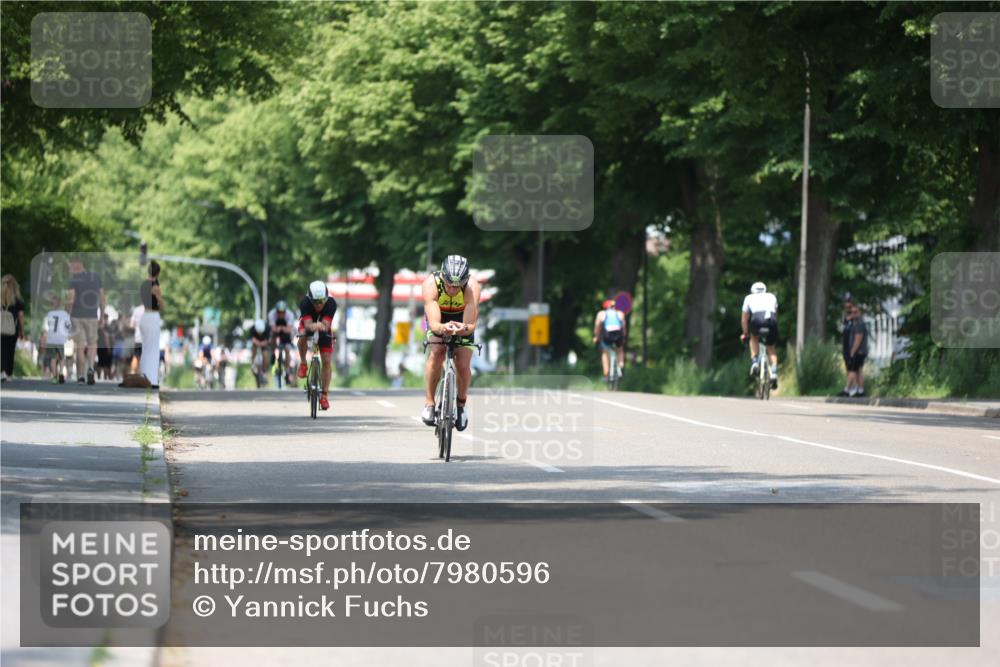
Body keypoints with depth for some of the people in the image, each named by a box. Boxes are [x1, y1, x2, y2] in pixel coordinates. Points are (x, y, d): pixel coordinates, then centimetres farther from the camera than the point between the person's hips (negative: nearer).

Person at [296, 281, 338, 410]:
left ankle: (325, 395, 3)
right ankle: (303, 364, -9)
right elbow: (308, 324, -44)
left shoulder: (331, 303, -34)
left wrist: (322, 326, -63)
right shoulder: (305, 303, -36)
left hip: (324, 327, 1)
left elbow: (326, 325, -40)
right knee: (303, 337, -36)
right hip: (307, 323, -1)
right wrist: (313, 326, -66)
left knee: (327, 361, -7)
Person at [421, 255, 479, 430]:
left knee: (463, 365, -15)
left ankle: (461, 403, 12)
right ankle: (429, 404, -17)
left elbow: (471, 325, -39)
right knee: (436, 354, -27)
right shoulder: (431, 284, -36)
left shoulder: (472, 286, -35)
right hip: (439, 322, 0)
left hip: (463, 322, 0)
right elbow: (433, 324, -42)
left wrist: (464, 328, -61)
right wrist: (442, 328, -65)